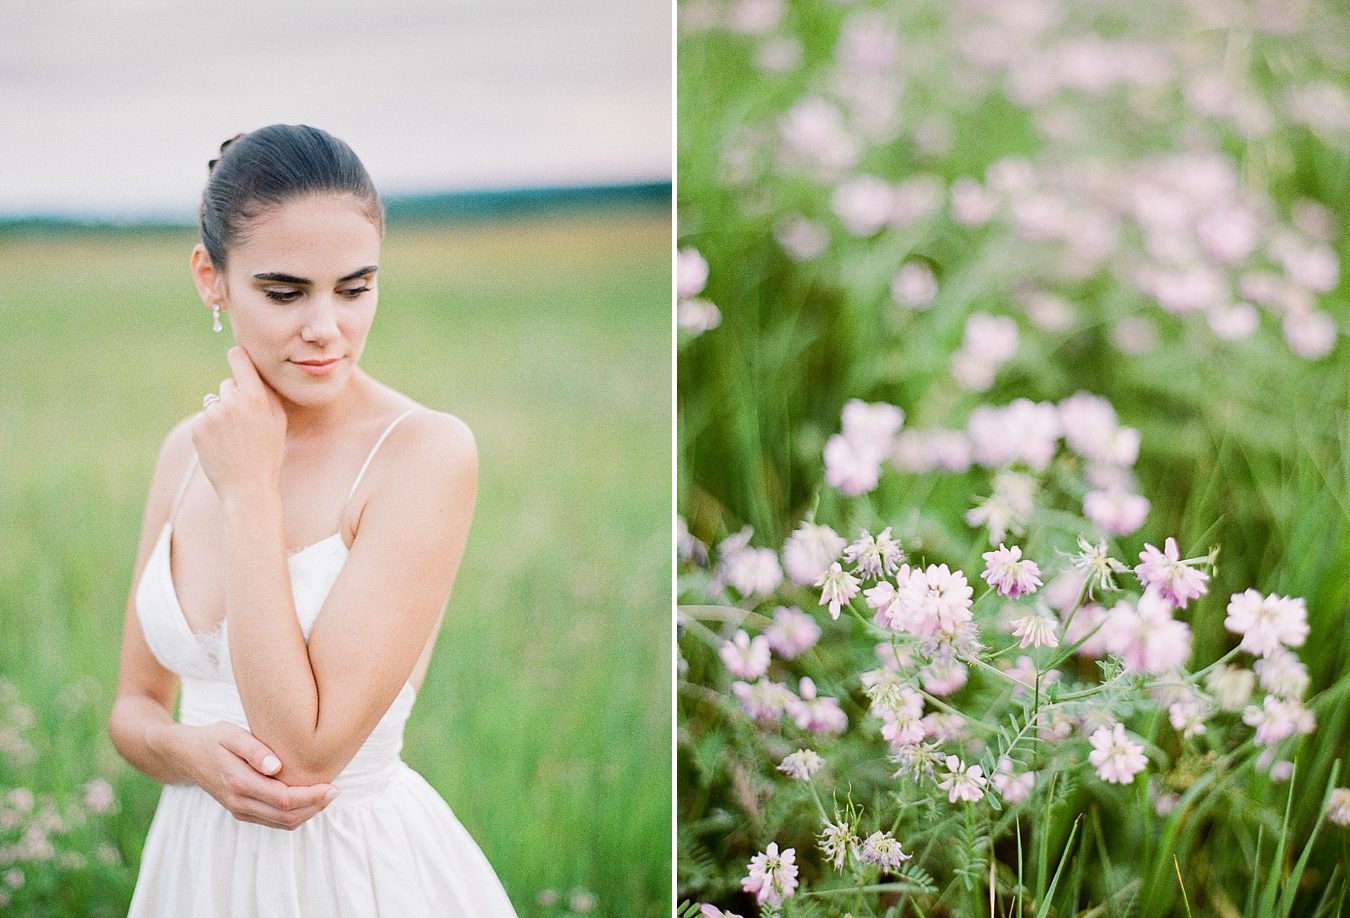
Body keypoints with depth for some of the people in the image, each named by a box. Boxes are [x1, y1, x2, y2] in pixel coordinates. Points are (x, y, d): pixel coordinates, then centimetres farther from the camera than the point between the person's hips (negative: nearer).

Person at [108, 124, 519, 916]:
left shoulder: (428, 451, -19)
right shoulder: (191, 449, -1)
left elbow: (306, 748, -23)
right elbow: (136, 702, 7)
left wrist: (251, 491, -20)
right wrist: (188, 750, -15)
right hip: (198, 854, 5)